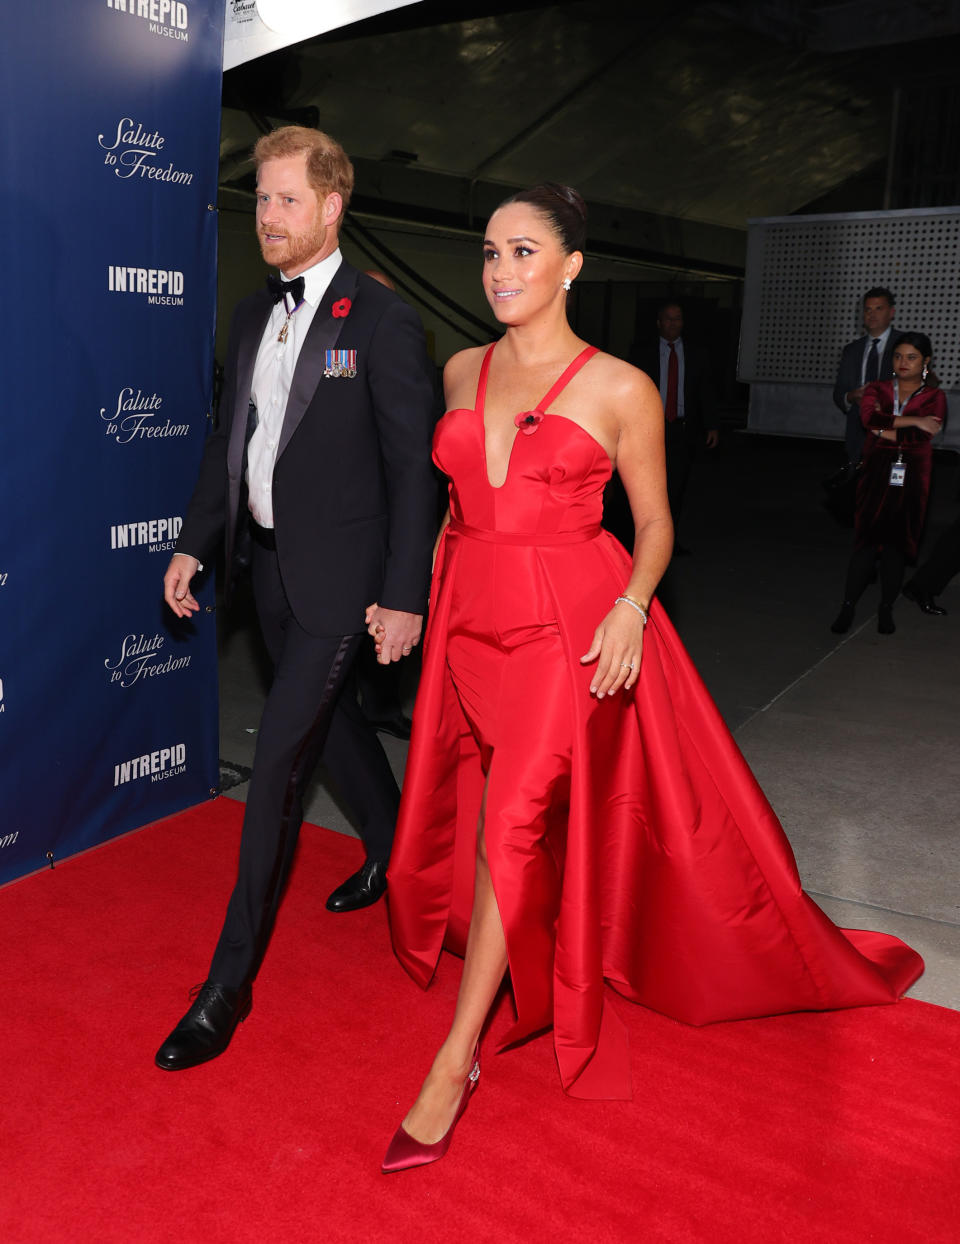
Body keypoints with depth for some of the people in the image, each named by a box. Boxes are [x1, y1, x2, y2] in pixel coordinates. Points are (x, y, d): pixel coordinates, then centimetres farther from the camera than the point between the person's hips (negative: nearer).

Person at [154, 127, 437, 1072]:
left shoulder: (382, 322, -12)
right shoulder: (252, 315, 10)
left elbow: (413, 469, -13)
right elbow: (228, 437, 16)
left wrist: (404, 597, -15)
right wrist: (194, 543, 11)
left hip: (338, 573, -7)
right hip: (270, 564, 8)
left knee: (278, 760, -7)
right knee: (329, 717, 22)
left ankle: (229, 983, 4)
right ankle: (392, 848, 47)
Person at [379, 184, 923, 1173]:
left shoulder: (620, 390, -4)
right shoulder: (462, 373, 10)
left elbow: (654, 522, 2)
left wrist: (630, 607, -16)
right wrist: (417, 597, 12)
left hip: (570, 628, -5)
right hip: (470, 618, 5)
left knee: (512, 826, -12)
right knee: (478, 825, 12)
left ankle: (454, 1062, 0)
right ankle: (525, 967, 41)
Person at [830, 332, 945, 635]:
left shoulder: (934, 397, 4)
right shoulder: (877, 389, 9)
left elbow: (924, 436, -13)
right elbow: (869, 417, -13)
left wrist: (886, 431, -9)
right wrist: (912, 421, -15)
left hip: (910, 480, 0)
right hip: (876, 476, 0)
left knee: (896, 544, 4)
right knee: (867, 541, -6)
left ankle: (886, 609, 15)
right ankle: (848, 606, 0)